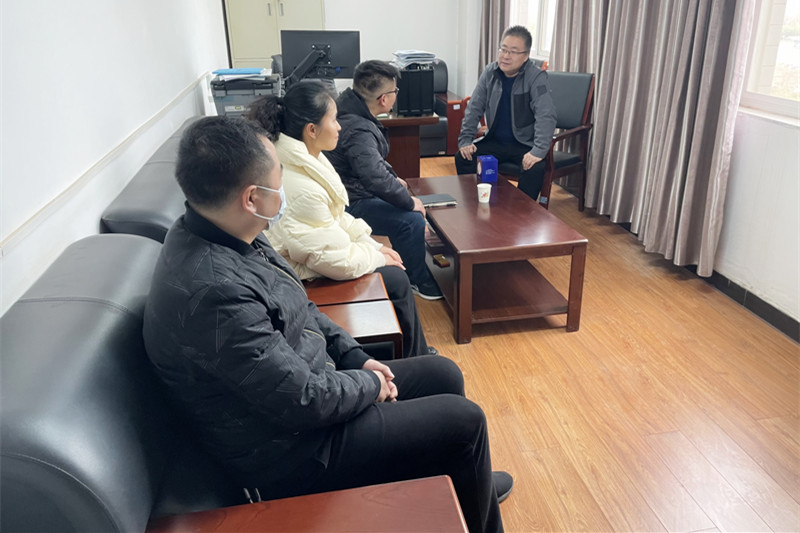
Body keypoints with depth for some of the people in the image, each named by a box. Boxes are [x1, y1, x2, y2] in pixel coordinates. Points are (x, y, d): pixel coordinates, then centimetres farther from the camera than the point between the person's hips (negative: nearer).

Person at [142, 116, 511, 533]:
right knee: (464, 421, -5)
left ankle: (472, 483, 39)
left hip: (305, 381, 9)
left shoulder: (224, 235, -3)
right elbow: (305, 401, -28)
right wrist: (370, 384, -10)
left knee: (442, 373, 15)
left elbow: (297, 310, 11)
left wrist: (357, 358, 4)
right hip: (288, 448, -9)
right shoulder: (213, 291, -34)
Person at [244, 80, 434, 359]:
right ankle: (413, 362, 22)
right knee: (396, 279, -3)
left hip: (315, 256, 9)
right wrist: (377, 256, -9)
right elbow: (337, 261, -26)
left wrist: (374, 245, 3)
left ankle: (417, 350, 28)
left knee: (394, 270, 11)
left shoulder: (304, 160, -3)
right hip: (306, 279, -9)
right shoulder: (299, 188, -33)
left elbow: (338, 217, 10)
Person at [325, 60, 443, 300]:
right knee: (412, 220, -20)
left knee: (405, 202, 20)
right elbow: (377, 179, -36)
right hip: (349, 206, -11)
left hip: (352, 189, 11)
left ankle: (408, 266, 32)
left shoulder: (350, 109, 4)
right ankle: (417, 280, 3)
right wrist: (410, 202, -22)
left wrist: (393, 178, 16)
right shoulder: (358, 131, -29)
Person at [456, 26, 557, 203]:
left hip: (525, 145, -4)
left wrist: (539, 151, -37)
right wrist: (465, 140, -10)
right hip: (495, 142, 4)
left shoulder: (536, 78, -15)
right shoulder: (490, 72, -1)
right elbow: (474, 109, 2)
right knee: (463, 157, -15)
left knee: (535, 168, -33)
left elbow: (546, 116, -24)